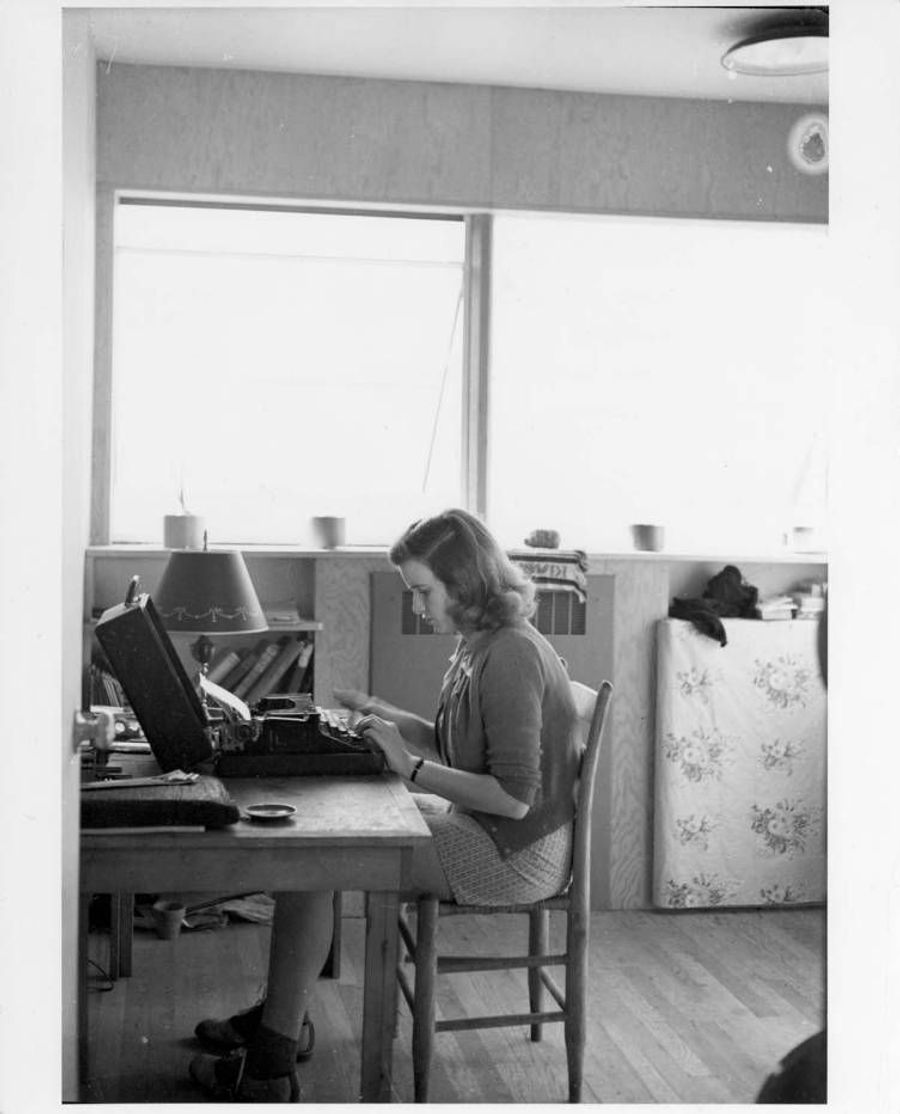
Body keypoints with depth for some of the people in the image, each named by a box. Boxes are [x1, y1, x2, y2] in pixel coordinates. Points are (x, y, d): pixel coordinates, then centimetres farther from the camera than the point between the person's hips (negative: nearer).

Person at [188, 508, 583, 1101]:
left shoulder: (512, 654, -21)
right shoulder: (481, 645, 10)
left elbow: (515, 797, -25)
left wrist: (411, 766, -20)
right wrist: (385, 716, 7)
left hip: (513, 853, -10)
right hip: (479, 825, 10)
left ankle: (270, 1068, -7)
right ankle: (279, 1014, 14)